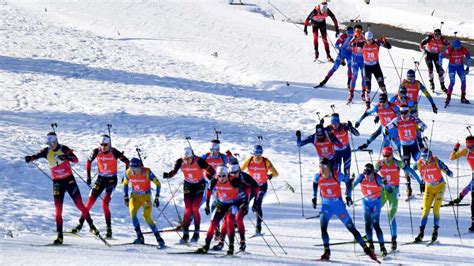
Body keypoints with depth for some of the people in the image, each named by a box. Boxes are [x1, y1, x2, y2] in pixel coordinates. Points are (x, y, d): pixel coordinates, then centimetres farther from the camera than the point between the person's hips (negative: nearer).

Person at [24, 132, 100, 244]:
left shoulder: (64, 149, -9)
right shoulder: (46, 151, 0)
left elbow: (76, 160, -16)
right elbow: (37, 155, -13)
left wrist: (67, 157, -35)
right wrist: (30, 158, -35)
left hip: (69, 180, -2)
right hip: (57, 182, 2)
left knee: (79, 204, -1)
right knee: (58, 209, -4)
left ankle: (91, 225, 13)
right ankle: (59, 235, -2)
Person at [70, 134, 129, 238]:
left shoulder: (114, 152, -16)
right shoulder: (96, 152, -8)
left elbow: (126, 162, -7)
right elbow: (89, 161, 9)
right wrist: (88, 176, 4)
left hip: (112, 179, -3)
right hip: (101, 179, 3)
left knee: (105, 203, -17)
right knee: (90, 201, -4)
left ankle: (109, 229, -9)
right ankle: (80, 224, 5)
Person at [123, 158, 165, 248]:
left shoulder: (146, 172, -23)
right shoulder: (128, 173, -12)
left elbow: (158, 183, -14)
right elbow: (125, 183, 9)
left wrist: (157, 198, -16)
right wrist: (126, 197, 6)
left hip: (146, 197, -3)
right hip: (135, 196, 3)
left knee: (147, 217, -16)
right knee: (132, 212, -22)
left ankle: (159, 238, -6)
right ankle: (140, 237, -15)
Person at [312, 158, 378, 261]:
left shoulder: (337, 175, -17)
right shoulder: (318, 177, -8)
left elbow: (347, 181, 2)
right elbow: (315, 183, 16)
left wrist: (348, 196, 0)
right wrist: (314, 197, 13)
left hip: (339, 205, -2)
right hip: (326, 206, 2)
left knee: (351, 228, 0)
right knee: (323, 228, -18)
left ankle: (366, 249, 9)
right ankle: (326, 251, -9)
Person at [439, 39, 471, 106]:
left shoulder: (463, 50, -19)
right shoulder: (450, 50, -26)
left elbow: (468, 57, -2)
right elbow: (441, 56, -14)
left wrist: (467, 67, -2)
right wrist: (440, 66, -12)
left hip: (460, 66, 3)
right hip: (452, 67, -3)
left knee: (463, 81, -5)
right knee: (452, 82, -15)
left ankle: (463, 98, 8)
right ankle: (448, 97, -2)